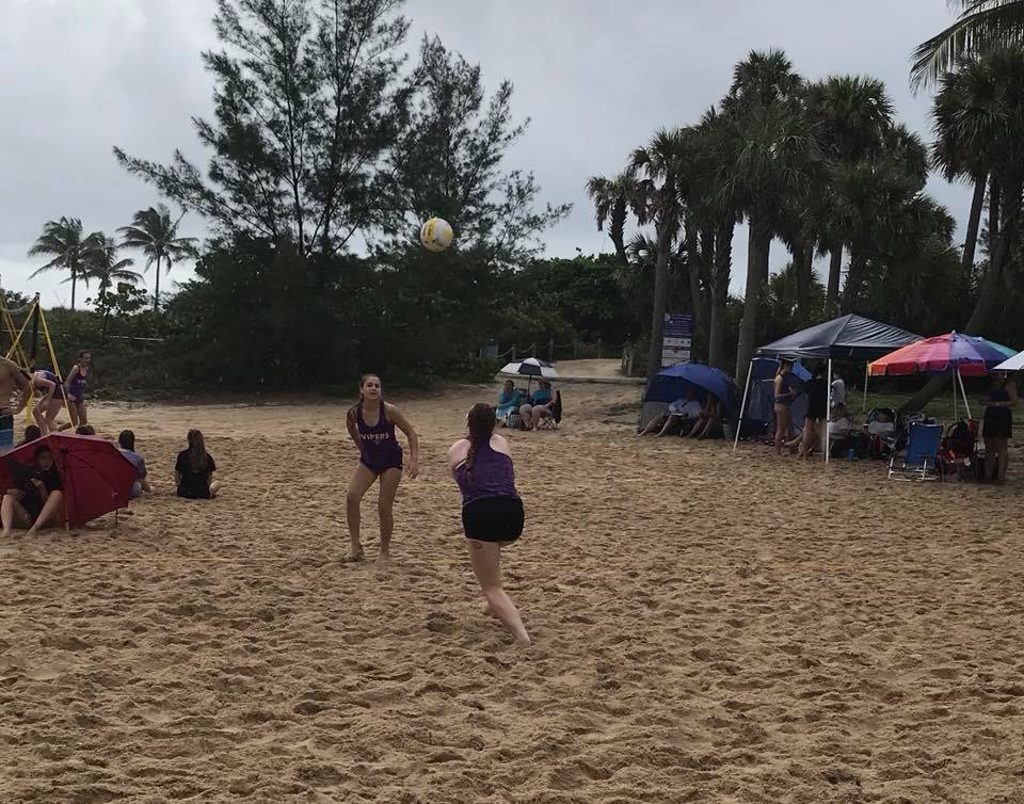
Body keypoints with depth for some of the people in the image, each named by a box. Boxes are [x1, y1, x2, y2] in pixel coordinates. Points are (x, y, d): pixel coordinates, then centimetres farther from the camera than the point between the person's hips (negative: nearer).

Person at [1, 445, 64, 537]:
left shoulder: (53, 477, 3)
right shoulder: (24, 471, 8)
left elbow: (49, 503, -3)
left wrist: (42, 489, -20)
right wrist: (9, 491, -12)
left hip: (45, 521, -2)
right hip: (24, 520, 2)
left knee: (57, 493, -22)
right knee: (8, 497, -19)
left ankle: (35, 527, -40)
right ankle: (6, 529, -47)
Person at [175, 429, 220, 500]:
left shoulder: (182, 455, -7)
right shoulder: (207, 457, -5)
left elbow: (177, 480, -2)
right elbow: (209, 480, 3)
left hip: (184, 492, 1)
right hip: (202, 493, -1)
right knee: (217, 484, 29)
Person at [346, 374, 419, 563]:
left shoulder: (389, 411, -23)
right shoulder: (354, 412, -14)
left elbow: (411, 433, -12)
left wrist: (414, 460, -19)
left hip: (391, 461, -3)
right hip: (368, 460, 3)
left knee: (384, 508, -2)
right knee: (352, 497, -18)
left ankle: (384, 551, 17)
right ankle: (356, 545, -6)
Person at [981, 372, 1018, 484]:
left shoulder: (1009, 384, -3)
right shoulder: (993, 385, 20)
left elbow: (1014, 402, -12)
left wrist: (996, 404, -20)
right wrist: (985, 401, 7)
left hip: (1003, 417, -8)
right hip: (990, 416, 8)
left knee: (1001, 447, -9)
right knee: (989, 448, 7)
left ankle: (1001, 476, -10)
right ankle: (988, 475, 9)